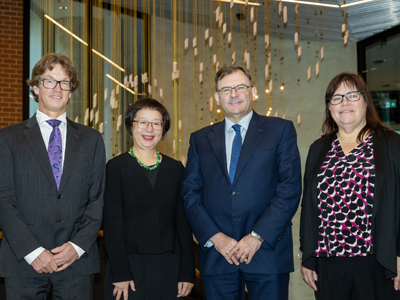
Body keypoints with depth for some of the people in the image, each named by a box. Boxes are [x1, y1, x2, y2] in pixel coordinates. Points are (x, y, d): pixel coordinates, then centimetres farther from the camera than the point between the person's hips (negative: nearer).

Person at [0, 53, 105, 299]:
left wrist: (78, 246, -7)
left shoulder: (92, 139, 11)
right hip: (24, 263, -1)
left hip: (78, 262, 1)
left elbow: (99, 198, 6)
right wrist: (32, 251, -11)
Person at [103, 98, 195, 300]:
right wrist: (120, 274, -12)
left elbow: (183, 222, 7)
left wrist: (187, 272, 1)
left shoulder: (175, 169, 9)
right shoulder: (116, 167, -1)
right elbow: (112, 223, -5)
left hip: (169, 268, 3)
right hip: (129, 266, -2)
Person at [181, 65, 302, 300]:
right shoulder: (200, 139, 12)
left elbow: (291, 187, -4)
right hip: (217, 255, 2)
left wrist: (258, 236, -11)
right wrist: (215, 237, -7)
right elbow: (190, 194, 7)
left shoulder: (281, 130, 5)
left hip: (267, 251, -2)